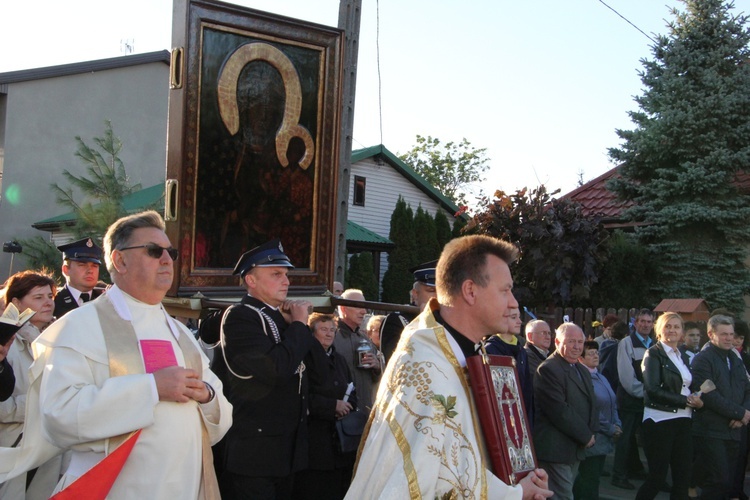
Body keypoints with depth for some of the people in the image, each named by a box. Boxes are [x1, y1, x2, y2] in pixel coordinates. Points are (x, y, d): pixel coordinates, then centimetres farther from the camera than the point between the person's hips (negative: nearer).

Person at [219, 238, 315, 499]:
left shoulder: (281, 317, 11)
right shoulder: (239, 316, -13)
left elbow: (316, 371, 13)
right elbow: (277, 368, -27)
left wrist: (296, 325, 3)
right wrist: (300, 325, -13)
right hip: (253, 453, -8)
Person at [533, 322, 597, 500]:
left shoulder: (583, 371, 18)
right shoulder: (548, 369, -15)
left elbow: (592, 404, 19)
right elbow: (559, 410, -21)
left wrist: (592, 432, 1)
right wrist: (586, 436, -13)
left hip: (576, 448, 9)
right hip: (556, 450, -9)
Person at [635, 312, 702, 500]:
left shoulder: (684, 358, 17)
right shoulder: (654, 354, -3)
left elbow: (687, 388, 18)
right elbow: (652, 390, -14)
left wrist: (695, 400, -4)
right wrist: (686, 401, -14)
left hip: (683, 421, 6)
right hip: (660, 420, -6)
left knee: (683, 477, 6)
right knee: (657, 477, -4)